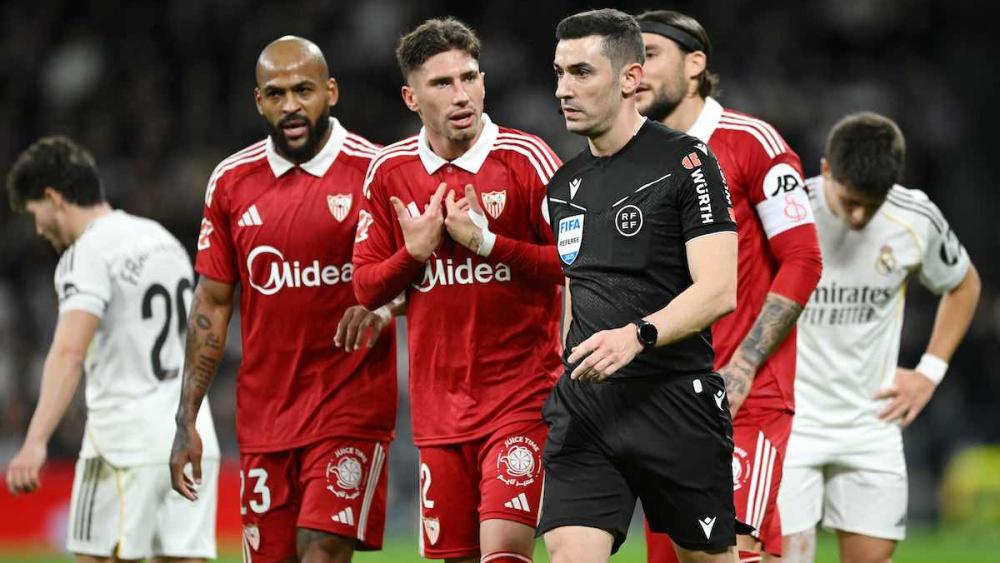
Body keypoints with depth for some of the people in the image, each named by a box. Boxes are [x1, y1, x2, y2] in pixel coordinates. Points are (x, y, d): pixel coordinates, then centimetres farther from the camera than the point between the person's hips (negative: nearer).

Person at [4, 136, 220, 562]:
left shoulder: (89, 255, -10)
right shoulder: (163, 240, 16)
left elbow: (69, 352, -25)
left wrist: (35, 442, -33)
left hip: (125, 444, -7)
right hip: (193, 440, 7)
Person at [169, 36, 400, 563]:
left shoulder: (375, 172, -5)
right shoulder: (232, 181, 7)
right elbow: (212, 303, 11)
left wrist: (381, 308, -23)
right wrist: (186, 419, 7)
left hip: (350, 407, -4)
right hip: (263, 415, 4)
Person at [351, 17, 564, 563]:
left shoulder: (524, 159, -6)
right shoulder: (390, 171, 6)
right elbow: (366, 288, 10)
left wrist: (487, 242, -17)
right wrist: (416, 252, -7)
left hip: (523, 391, -4)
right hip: (439, 405, 4)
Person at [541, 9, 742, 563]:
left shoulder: (685, 161, -7)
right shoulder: (564, 183, 15)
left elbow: (718, 290, -15)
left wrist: (637, 336, -29)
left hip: (675, 402, -5)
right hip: (584, 407, 5)